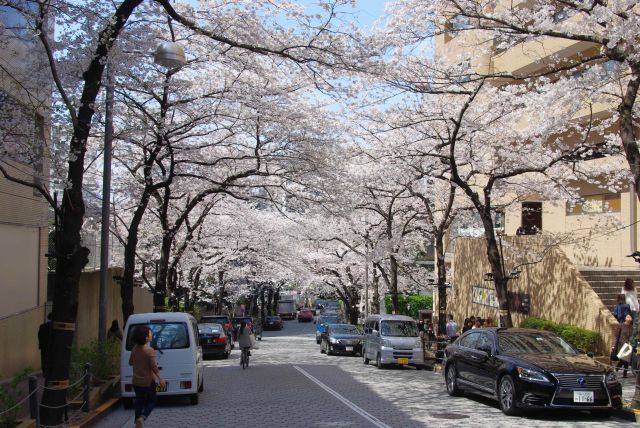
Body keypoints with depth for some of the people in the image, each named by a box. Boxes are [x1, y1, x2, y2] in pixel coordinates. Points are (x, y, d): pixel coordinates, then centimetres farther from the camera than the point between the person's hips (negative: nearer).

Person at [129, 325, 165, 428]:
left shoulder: (134, 349, 1)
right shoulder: (149, 351, -18)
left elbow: (130, 362, 14)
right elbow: (154, 367, -20)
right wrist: (160, 379, -14)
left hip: (136, 381, 5)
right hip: (148, 381, -5)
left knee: (139, 401, 16)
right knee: (151, 401, 9)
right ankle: (142, 417, -14)